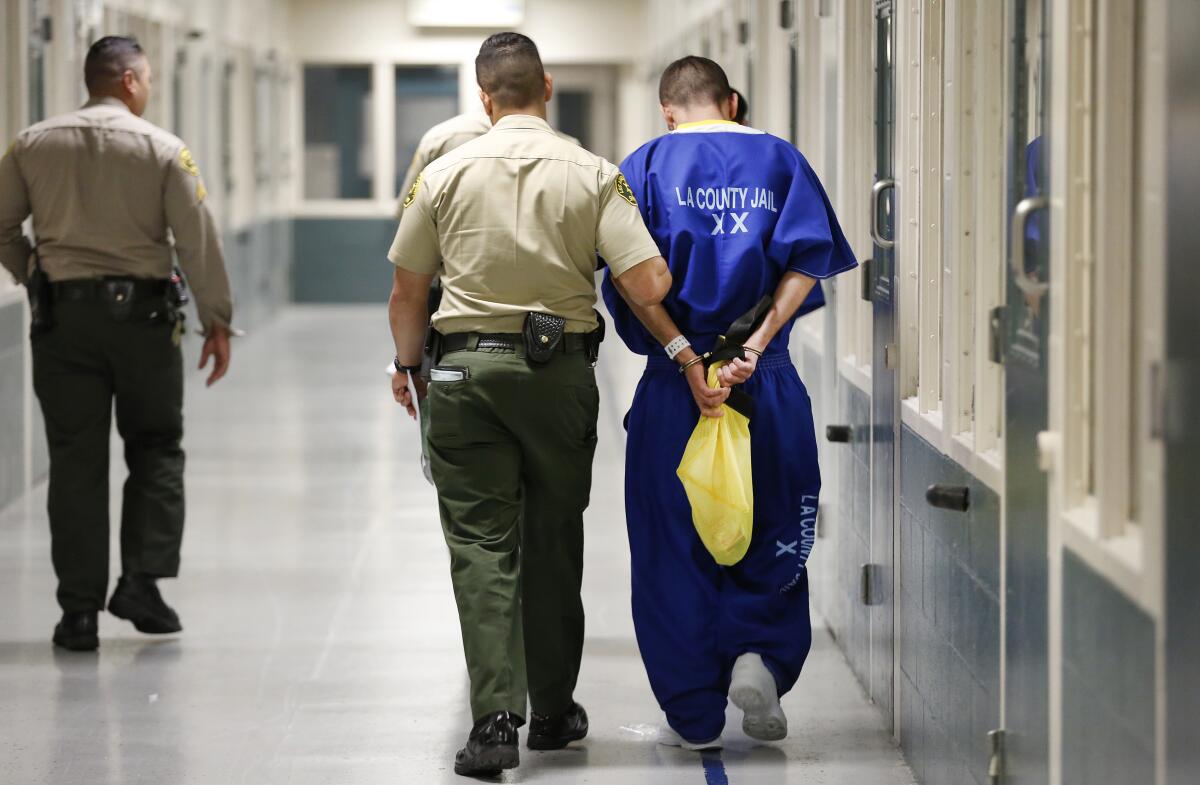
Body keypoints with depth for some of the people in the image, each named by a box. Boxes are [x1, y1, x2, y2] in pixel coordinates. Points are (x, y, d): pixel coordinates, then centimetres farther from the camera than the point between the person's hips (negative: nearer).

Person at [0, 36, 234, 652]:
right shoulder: (163, 150, -3)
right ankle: (142, 581, 1)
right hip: (142, 313, -2)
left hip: (62, 315, 2)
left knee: (75, 461, 4)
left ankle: (80, 611, 3)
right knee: (155, 450, 13)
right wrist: (217, 322, 1)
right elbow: (197, 241, -5)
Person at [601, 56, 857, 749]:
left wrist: (679, 350, -6)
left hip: (674, 386, -1)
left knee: (674, 545, 6)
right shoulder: (780, 159, 8)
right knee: (771, 534, 16)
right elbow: (807, 260, -6)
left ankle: (694, 715, 8)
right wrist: (758, 341, -11)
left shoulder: (647, 165, 4)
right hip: (769, 382, 1)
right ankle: (759, 656, -6)